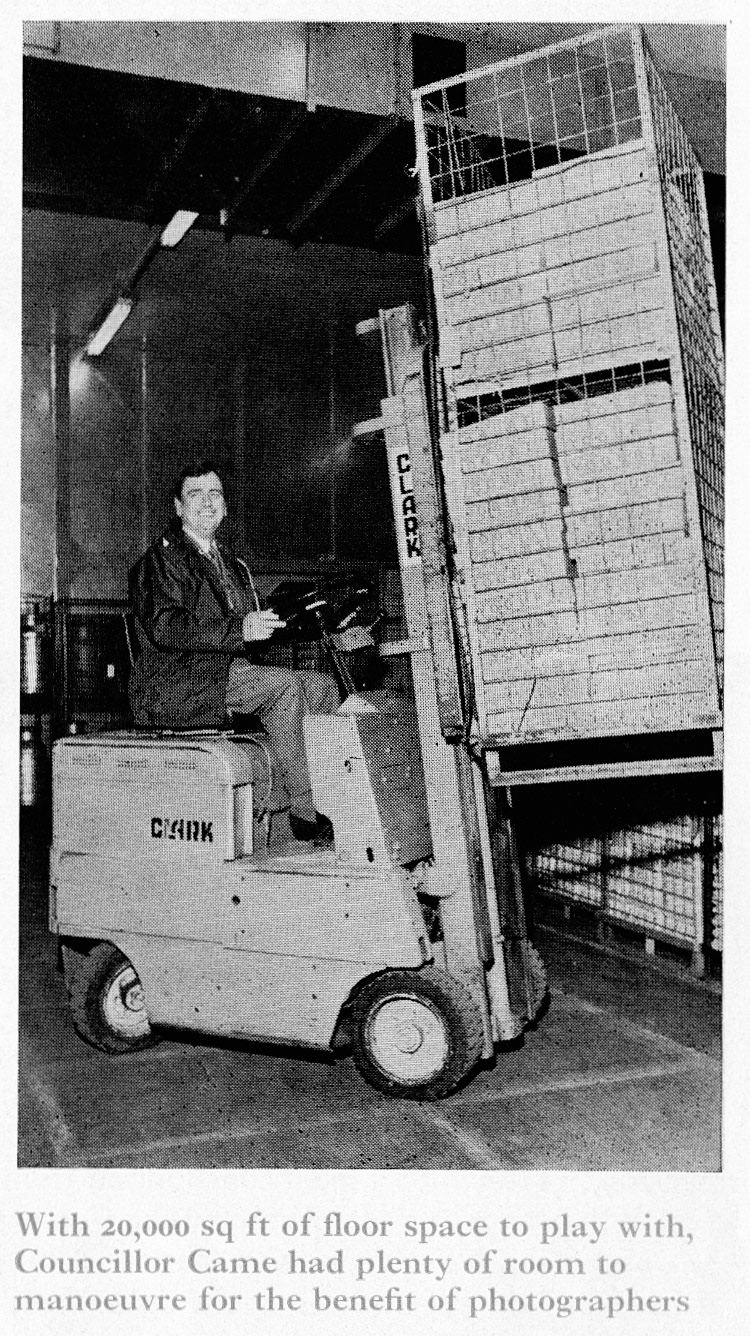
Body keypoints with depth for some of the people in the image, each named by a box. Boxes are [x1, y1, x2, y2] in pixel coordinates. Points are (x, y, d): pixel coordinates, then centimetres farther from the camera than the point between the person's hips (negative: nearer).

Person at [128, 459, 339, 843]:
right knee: (284, 686, -27)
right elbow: (164, 628, -18)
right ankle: (305, 813, -24)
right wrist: (239, 629, -25)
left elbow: (252, 626, 27)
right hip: (175, 685, -8)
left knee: (322, 685, -7)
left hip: (231, 672, 8)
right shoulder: (160, 559, -2)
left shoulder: (231, 565, 25)